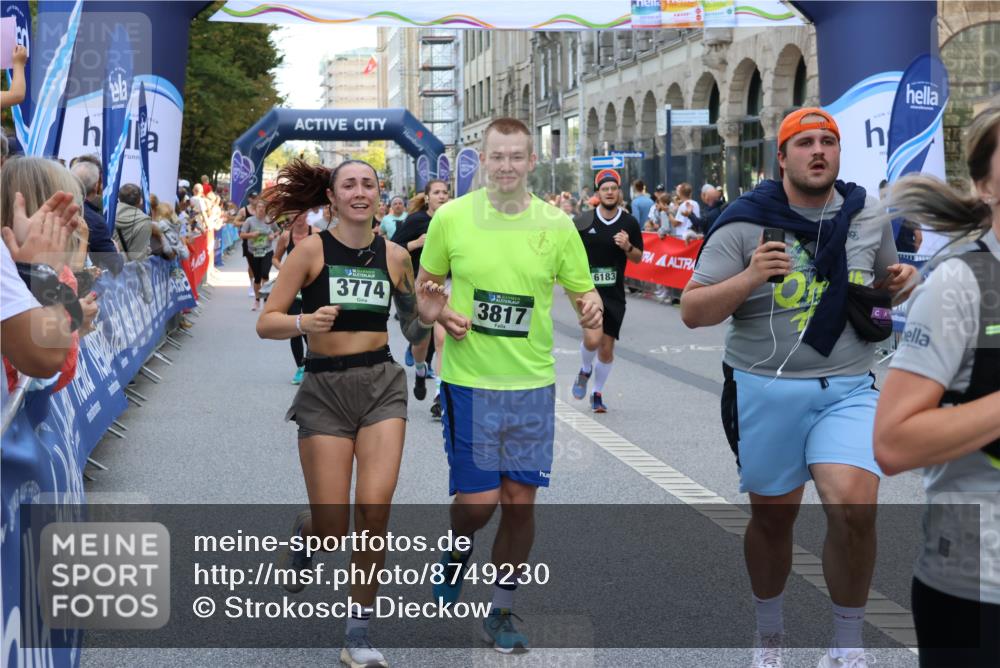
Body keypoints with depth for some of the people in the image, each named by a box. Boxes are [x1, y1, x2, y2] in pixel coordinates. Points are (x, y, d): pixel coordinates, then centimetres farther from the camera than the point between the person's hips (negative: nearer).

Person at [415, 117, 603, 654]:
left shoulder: (557, 225, -1)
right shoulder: (451, 217, -4)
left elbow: (583, 292, 7)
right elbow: (426, 284, 9)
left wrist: (591, 308, -16)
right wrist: (442, 314, -12)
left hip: (532, 383, 2)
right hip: (469, 381, -2)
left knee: (520, 501, 6)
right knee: (478, 499, -5)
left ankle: (501, 612, 23)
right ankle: (456, 552, 31)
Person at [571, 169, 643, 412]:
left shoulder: (629, 224, 1)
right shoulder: (584, 222, -3)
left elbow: (638, 258, 9)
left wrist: (627, 247, -12)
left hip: (615, 294, 2)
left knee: (607, 348, 6)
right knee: (593, 338, -21)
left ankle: (597, 394, 27)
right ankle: (585, 371, 12)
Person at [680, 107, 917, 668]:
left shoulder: (869, 216, 7)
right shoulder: (746, 223, -6)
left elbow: (882, 286, 24)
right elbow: (692, 312, -7)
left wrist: (898, 282, 0)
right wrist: (749, 278, -24)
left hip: (848, 391, 2)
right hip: (765, 392, -1)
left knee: (855, 508, -17)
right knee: (773, 516, 11)